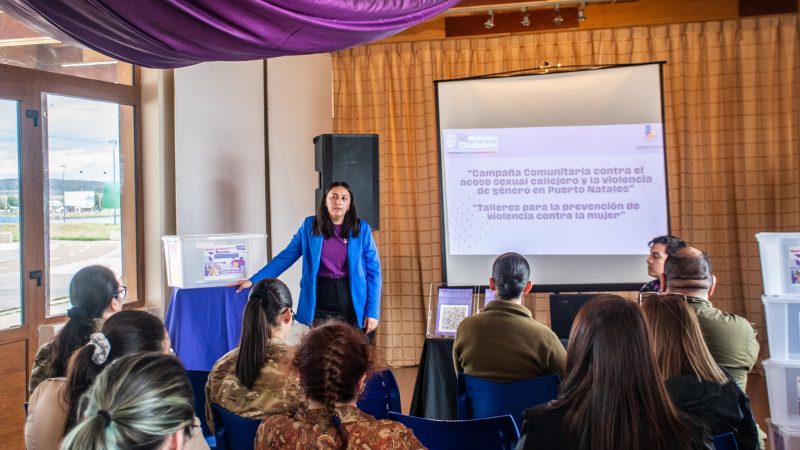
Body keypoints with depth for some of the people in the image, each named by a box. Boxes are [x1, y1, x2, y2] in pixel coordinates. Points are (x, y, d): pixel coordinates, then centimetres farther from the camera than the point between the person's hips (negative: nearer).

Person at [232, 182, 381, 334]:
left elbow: (373, 271, 1)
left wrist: (372, 312, -5)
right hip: (319, 308, 0)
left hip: (354, 309, 0)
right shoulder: (310, 226, 2)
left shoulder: (361, 229, 1)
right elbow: (285, 257, 5)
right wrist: (253, 280, -2)